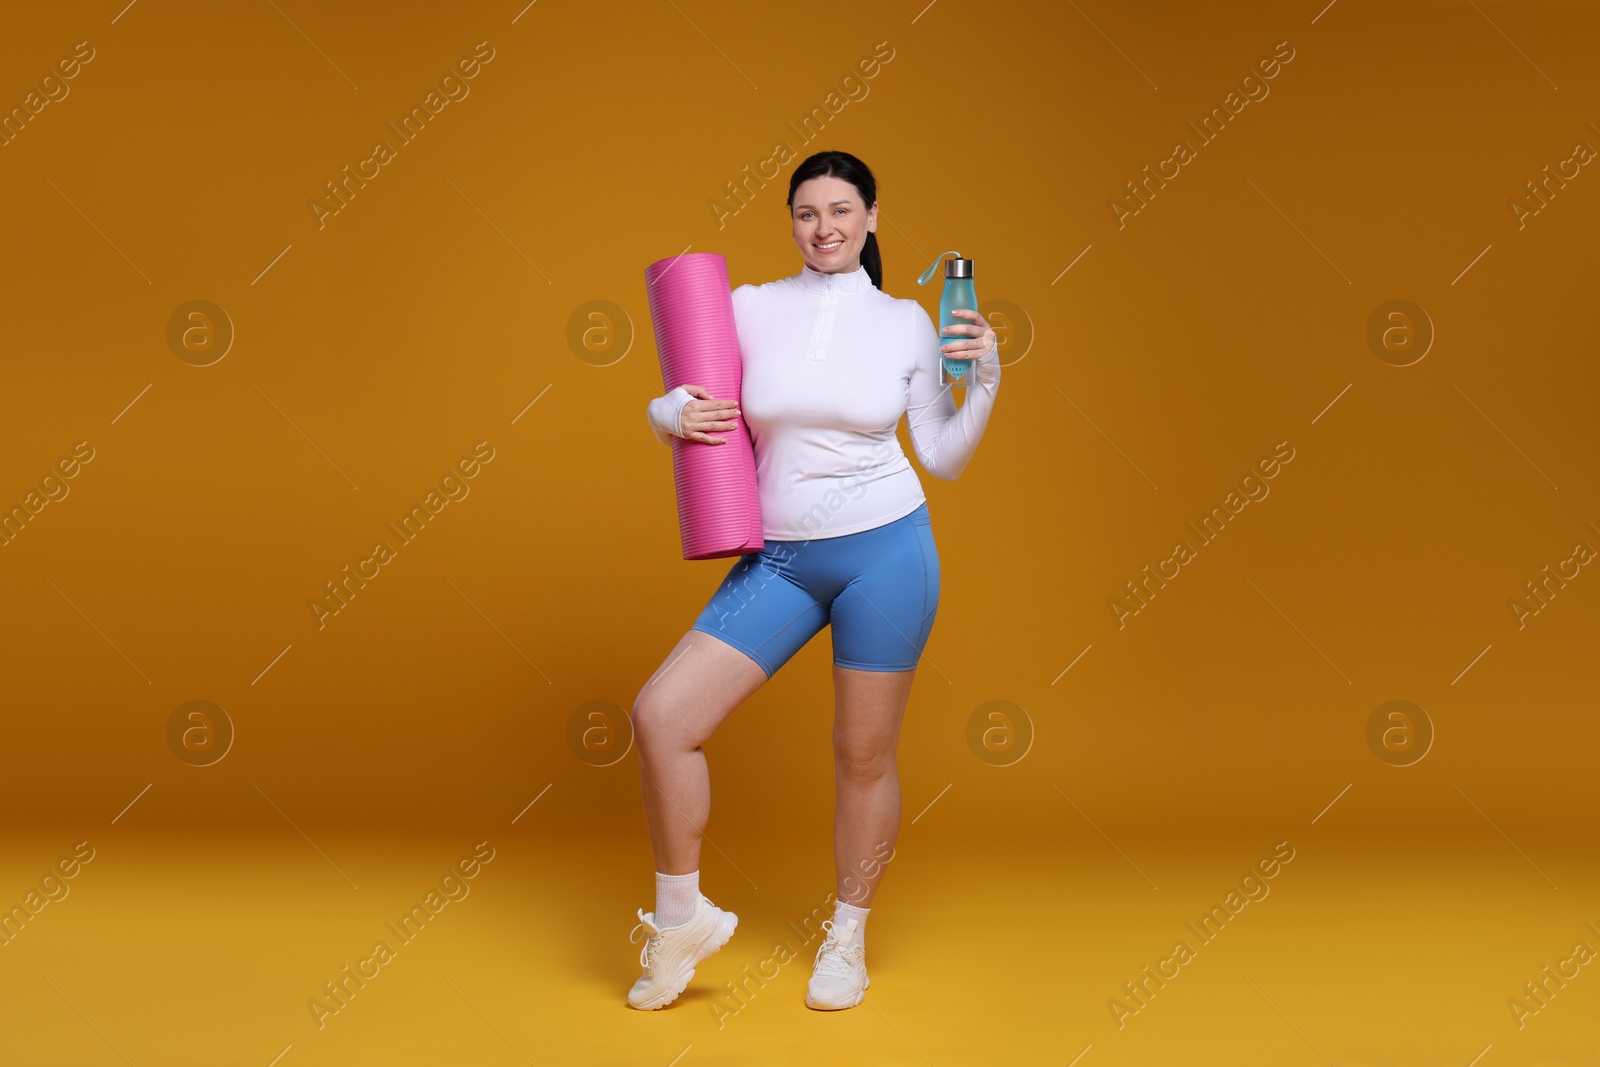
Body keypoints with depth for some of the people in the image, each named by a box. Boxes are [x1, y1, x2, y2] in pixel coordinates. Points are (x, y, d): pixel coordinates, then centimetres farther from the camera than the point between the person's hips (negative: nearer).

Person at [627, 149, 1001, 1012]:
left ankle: (847, 940, 28)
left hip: (886, 552, -1)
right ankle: (680, 918, 10)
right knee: (660, 714, -10)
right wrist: (671, 415, -12)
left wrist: (986, 381, -8)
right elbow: (678, 406, 10)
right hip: (779, 561, 2)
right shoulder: (749, 309, 3)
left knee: (864, 754, 6)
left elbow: (944, 458, 6)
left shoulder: (906, 323, 3)